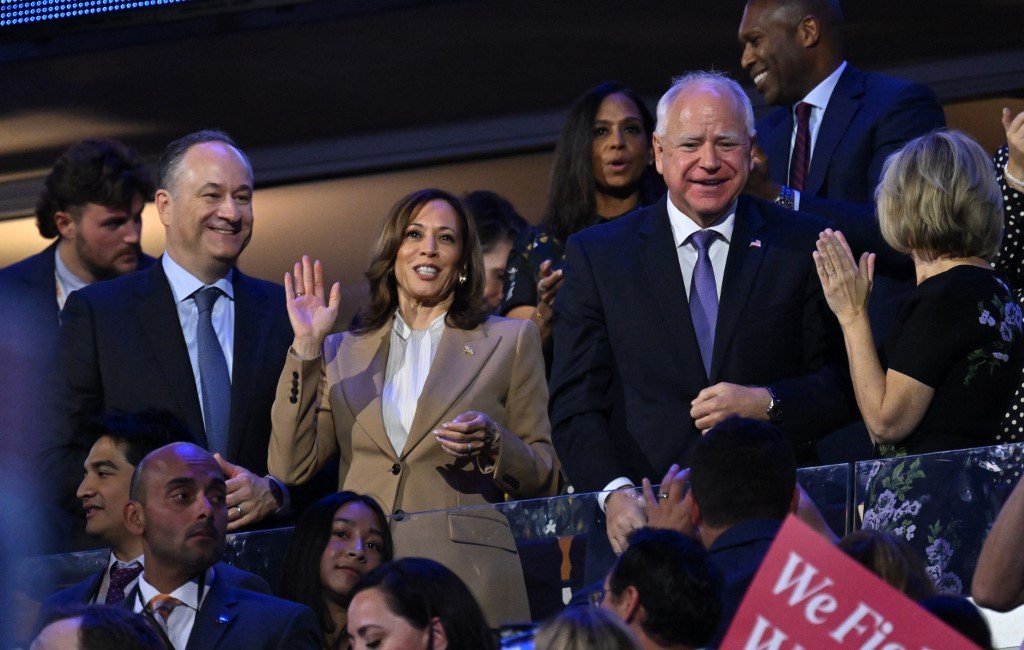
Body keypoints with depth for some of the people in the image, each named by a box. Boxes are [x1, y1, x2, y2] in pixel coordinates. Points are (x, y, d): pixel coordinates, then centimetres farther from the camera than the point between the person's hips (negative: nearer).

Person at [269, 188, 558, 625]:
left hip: (465, 573, -1)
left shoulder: (510, 340, 13)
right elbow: (290, 468, 5)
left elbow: (543, 477, 11)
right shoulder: (343, 352, 17)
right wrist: (306, 347, 3)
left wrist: (491, 443, -10)